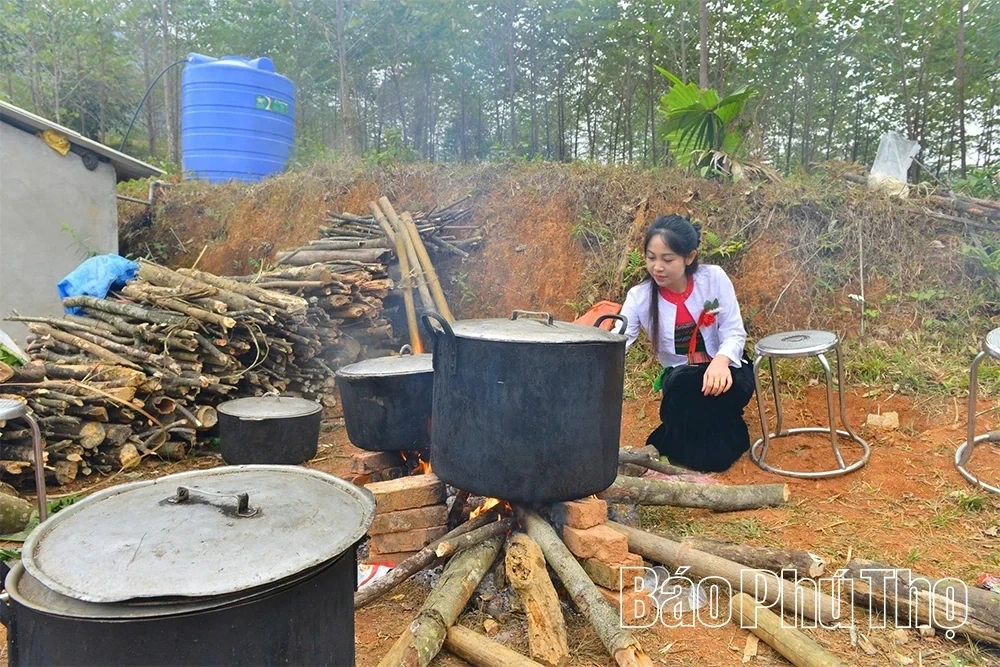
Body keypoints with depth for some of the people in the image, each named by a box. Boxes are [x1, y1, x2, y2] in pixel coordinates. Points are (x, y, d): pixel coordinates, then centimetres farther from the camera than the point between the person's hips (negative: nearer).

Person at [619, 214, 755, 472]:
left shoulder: (714, 278, -14)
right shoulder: (640, 296, -13)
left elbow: (734, 333, -13)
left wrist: (721, 361, -36)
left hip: (725, 370, 0)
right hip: (680, 380, 1)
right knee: (681, 385, -34)